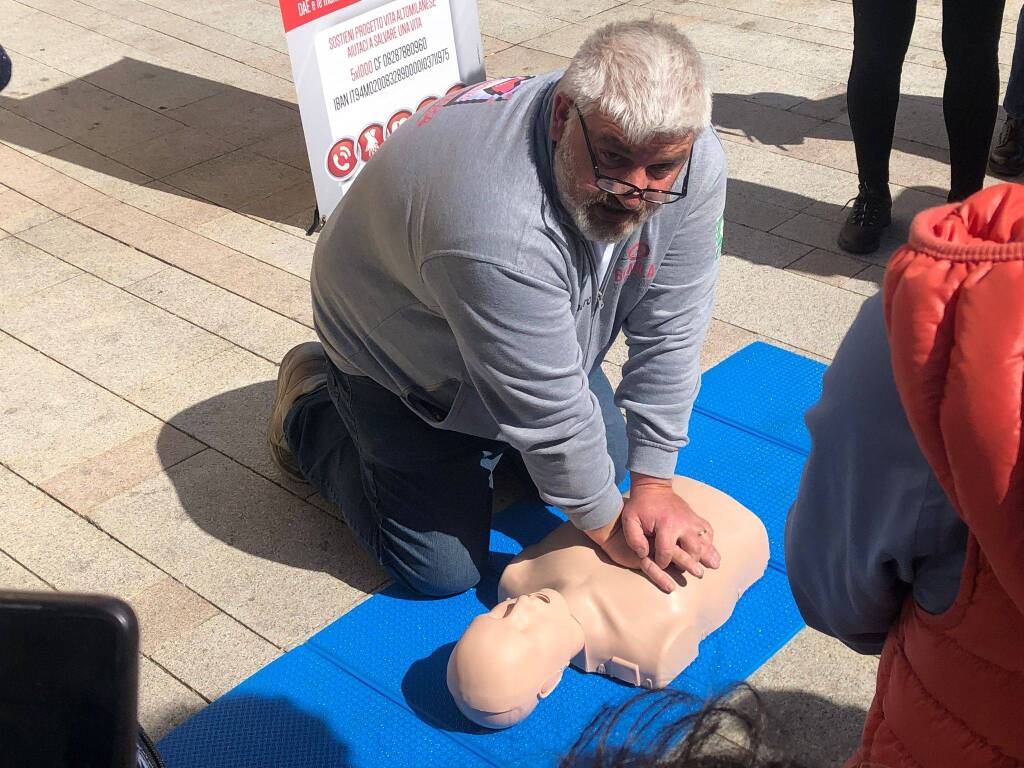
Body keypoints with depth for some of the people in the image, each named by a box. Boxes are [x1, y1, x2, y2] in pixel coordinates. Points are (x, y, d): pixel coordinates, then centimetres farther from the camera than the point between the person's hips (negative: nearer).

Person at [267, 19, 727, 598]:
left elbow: (670, 333, -19)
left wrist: (654, 485, -18)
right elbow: (547, 410, -34)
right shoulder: (499, 224, -46)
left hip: (540, 336, 6)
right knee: (444, 569, -2)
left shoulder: (692, 160, -26)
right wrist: (608, 526, -21)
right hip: (397, 351, -6)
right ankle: (311, 410, 17)